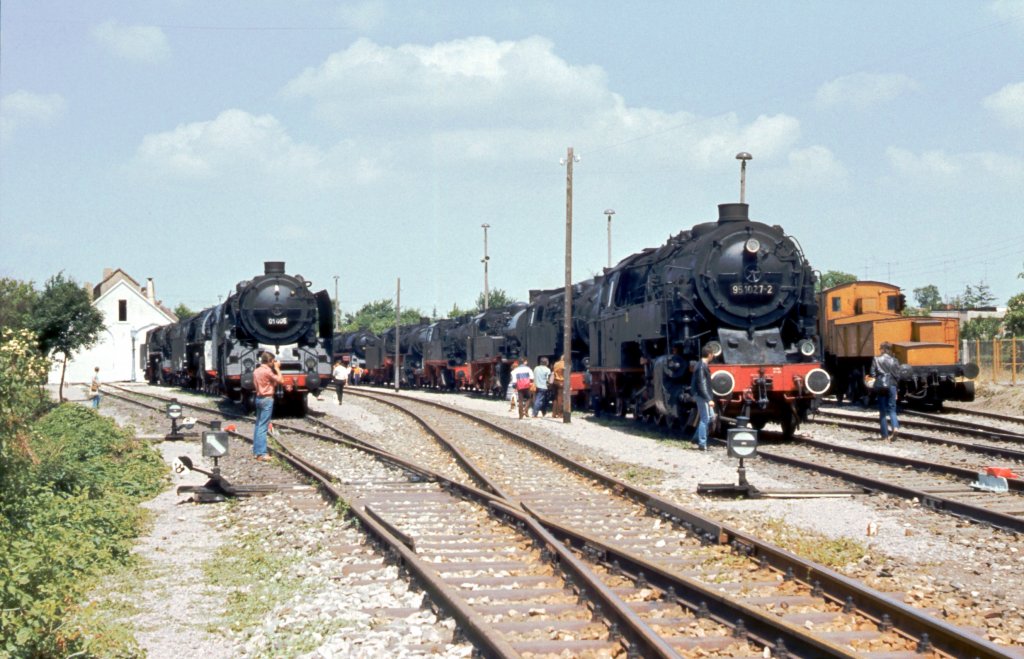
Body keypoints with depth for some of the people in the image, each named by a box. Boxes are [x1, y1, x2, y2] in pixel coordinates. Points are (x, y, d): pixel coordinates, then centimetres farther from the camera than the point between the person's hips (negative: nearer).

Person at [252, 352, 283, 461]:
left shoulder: (256, 371, 11)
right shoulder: (267, 371, -15)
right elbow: (280, 380, -13)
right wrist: (277, 368, -1)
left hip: (258, 398, 9)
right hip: (267, 399, -9)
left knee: (258, 425, 14)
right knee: (263, 426, -10)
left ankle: (256, 450, 18)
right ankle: (261, 453, -12)